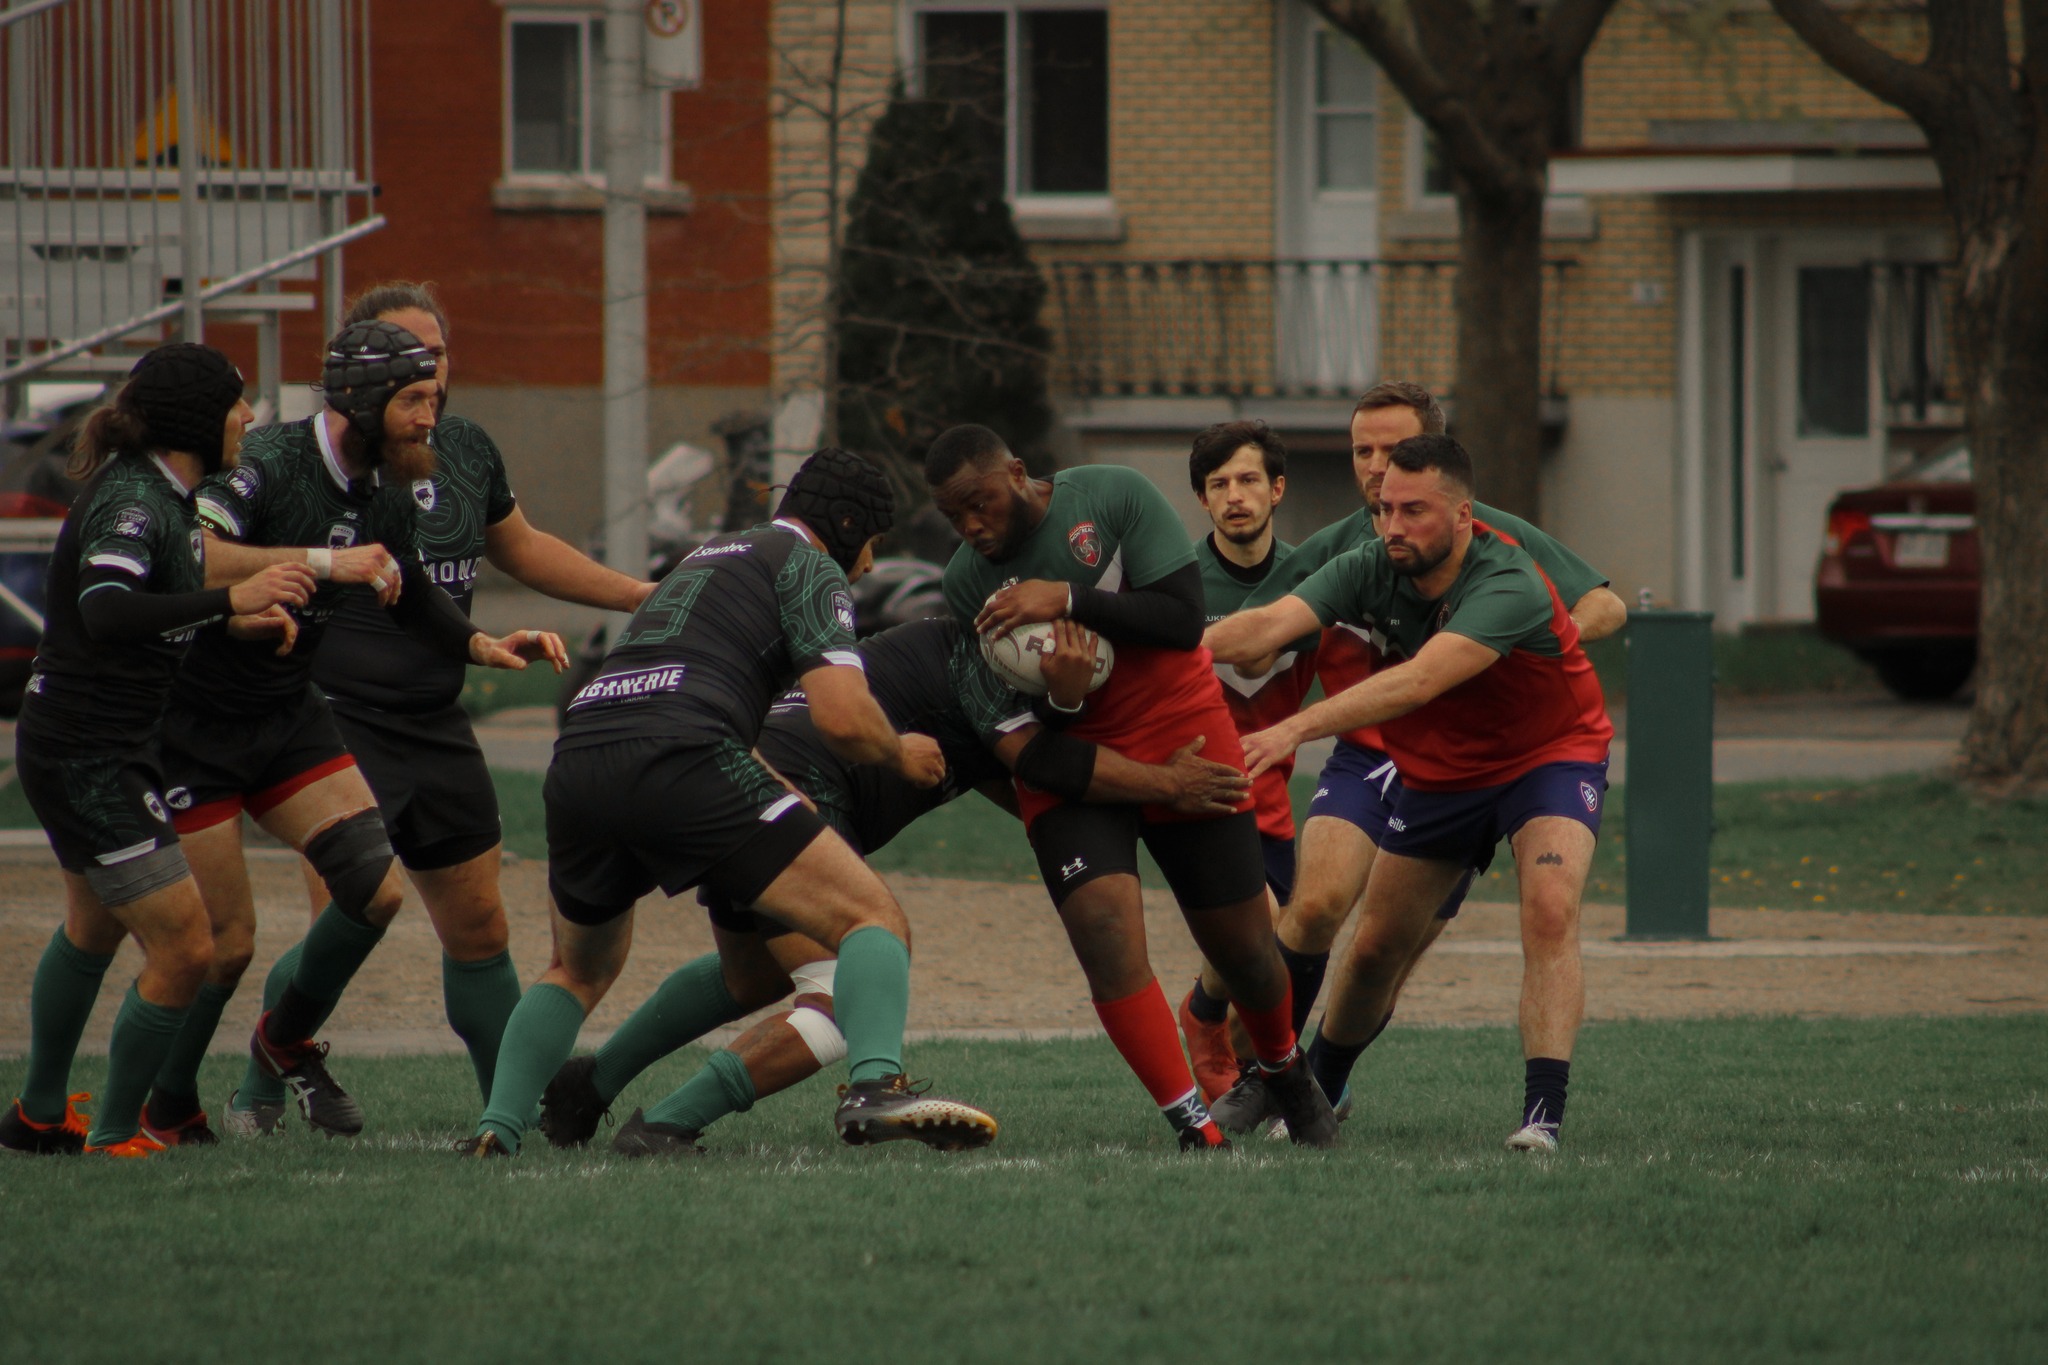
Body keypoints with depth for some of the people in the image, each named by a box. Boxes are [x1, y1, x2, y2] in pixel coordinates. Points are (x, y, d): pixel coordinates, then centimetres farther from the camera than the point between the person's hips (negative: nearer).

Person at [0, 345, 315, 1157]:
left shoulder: (161, 495, 7)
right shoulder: (131, 502, -22)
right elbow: (105, 614, -39)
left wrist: (234, 618, 11)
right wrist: (230, 601, -42)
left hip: (108, 750, 11)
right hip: (87, 760, -11)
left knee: (93, 928, 28)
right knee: (184, 949, -9)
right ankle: (112, 1139, 3)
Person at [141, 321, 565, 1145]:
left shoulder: (387, 495, 3)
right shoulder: (270, 465, -22)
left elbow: (411, 596, 20)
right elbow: (189, 557, -37)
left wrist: (481, 645, 4)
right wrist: (322, 560, -38)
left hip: (288, 714, 7)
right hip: (193, 726, -7)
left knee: (377, 890, -7)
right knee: (225, 940, -5)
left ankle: (288, 1038, 20)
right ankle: (167, 1114, 18)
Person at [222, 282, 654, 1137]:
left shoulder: (467, 449, 9)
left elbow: (522, 549, 26)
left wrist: (642, 596, 27)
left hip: (437, 729, 7)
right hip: (338, 726, -7)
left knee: (477, 928, 13)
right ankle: (258, 1098, -4)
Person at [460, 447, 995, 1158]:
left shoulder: (706, 557, 36)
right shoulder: (811, 567, 11)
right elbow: (842, 717, -3)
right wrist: (900, 754, 17)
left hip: (576, 760, 7)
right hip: (678, 760, -7)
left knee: (578, 972, 32)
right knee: (874, 920, -7)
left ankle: (496, 1126, 13)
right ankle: (875, 1086, -32)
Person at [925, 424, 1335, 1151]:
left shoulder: (1115, 496, -11)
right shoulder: (965, 583, -2)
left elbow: (1183, 617, -18)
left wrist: (1067, 600, -26)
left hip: (1182, 743, -1)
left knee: (1242, 948, 6)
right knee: (1105, 931, -23)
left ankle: (1283, 1072, 38)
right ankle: (1196, 1128, -20)